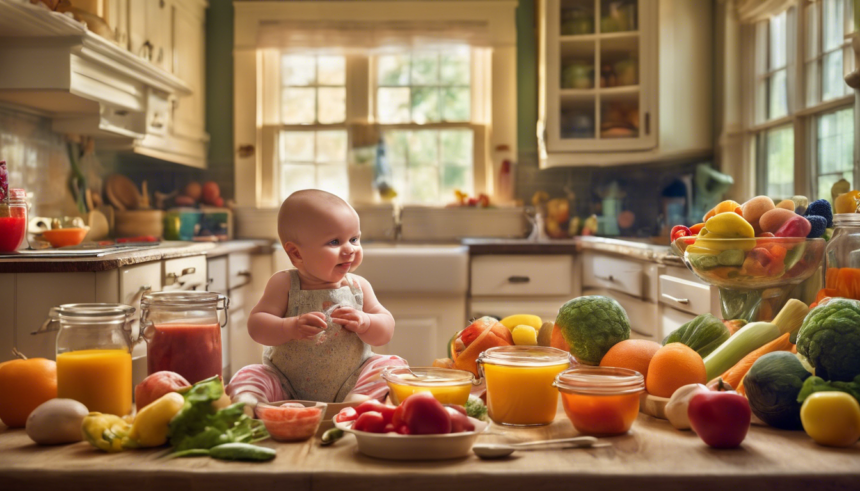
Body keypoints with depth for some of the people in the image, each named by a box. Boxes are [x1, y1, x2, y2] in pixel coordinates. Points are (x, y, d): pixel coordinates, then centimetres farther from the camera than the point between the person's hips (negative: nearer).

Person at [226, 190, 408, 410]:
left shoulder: (358, 286, -1)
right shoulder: (284, 284, -7)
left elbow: (386, 332, -1)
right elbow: (256, 326, -14)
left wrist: (364, 323, -23)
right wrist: (291, 327, -32)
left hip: (348, 383, 2)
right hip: (288, 382, -1)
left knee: (392, 364, -18)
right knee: (250, 375, -21)